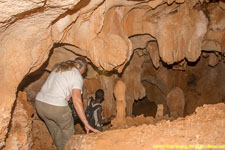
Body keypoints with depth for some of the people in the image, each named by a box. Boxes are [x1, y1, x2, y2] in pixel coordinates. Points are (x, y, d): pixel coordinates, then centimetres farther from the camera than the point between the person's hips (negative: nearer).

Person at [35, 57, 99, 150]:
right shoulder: (77, 76, -3)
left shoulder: (58, 67, 18)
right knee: (68, 130, 18)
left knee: (55, 130, 26)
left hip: (39, 102, 7)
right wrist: (86, 124, -16)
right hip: (56, 107, -7)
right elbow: (76, 100, -15)